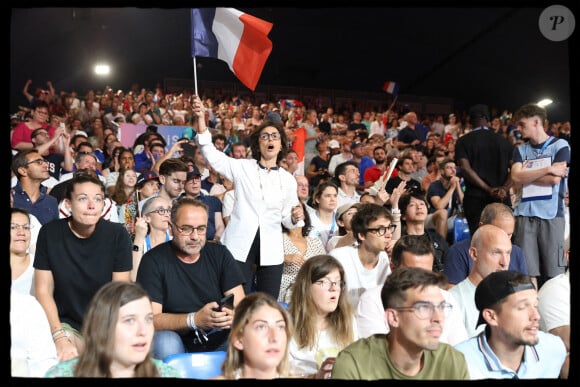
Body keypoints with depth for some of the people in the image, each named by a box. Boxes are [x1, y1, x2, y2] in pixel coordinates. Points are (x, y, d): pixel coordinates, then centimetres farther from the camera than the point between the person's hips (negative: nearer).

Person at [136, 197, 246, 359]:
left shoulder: (219, 254, 3)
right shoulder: (154, 260, -7)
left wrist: (233, 316, -27)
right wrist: (195, 319, -30)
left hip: (217, 342, 2)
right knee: (165, 340, -33)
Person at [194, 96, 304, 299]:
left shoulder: (288, 179, 8)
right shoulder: (242, 167, 3)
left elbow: (287, 220, 12)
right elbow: (211, 153, -8)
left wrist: (296, 218, -11)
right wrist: (201, 118, -18)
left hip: (271, 249, 2)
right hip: (240, 245, -2)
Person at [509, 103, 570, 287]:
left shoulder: (560, 145, 5)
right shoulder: (520, 150, 14)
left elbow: (555, 179, -7)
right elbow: (516, 177, -3)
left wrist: (527, 174, 0)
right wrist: (547, 170, -8)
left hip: (551, 215, -3)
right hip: (525, 214, 3)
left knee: (553, 270, 0)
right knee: (527, 272, 1)